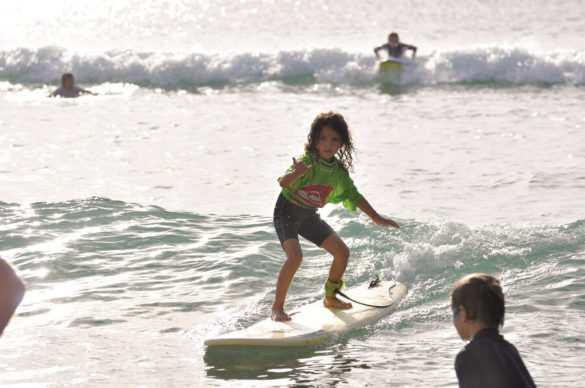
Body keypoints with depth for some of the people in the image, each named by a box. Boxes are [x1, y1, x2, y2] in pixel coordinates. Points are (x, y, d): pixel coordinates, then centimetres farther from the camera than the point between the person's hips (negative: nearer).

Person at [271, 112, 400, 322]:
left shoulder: (339, 171, -6)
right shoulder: (306, 162, -26)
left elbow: (354, 196, 9)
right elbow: (283, 182, -42)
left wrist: (376, 217, 15)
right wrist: (296, 174, -64)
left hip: (310, 217, 7)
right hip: (287, 212, -7)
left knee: (342, 252, 5)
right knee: (295, 256, -27)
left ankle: (330, 297, 27)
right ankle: (277, 308, -16)